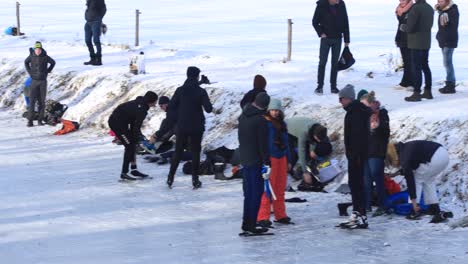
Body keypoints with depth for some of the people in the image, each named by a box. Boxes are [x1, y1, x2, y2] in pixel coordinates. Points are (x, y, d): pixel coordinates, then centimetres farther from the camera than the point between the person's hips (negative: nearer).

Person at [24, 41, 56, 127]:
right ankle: (30, 120, -7)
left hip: (43, 81, 0)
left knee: (42, 101, 4)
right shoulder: (31, 56, -2)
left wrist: (48, 71, 6)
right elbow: (26, 62, 19)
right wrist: (29, 71, 8)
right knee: (32, 101, -7)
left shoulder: (45, 57, -5)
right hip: (34, 81, 0)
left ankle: (40, 120, 11)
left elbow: (53, 62, 14)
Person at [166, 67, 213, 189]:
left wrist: (179, 117, 10)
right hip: (197, 127, -2)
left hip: (181, 127, 2)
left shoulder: (180, 90, -4)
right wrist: (207, 104, 8)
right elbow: (209, 109, -14)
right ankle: (195, 180, 7)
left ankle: (170, 178, 10)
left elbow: (171, 106, -3)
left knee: (178, 152, 13)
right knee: (195, 152, 8)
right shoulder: (201, 91, -11)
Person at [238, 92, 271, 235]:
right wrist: (267, 162, -13)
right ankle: (252, 225, -3)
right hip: (256, 161, -8)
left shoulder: (243, 116, 8)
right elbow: (263, 143, -18)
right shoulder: (261, 120, -18)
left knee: (248, 193, 17)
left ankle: (246, 223, 21)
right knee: (257, 193, -2)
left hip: (244, 159, 8)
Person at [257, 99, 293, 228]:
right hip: (269, 158, -7)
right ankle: (263, 217, -7)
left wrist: (289, 160, 19)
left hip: (281, 158, 7)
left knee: (280, 188, 12)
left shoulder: (282, 124, 13)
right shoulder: (264, 123, -8)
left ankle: (280, 215, 21)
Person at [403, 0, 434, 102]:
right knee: (425, 66, 16)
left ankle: (416, 93, -4)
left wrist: (403, 27, 1)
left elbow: (409, 27, -20)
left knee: (416, 68, -4)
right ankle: (428, 91, 21)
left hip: (416, 43, -8)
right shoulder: (430, 8, 8)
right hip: (426, 42, 8)